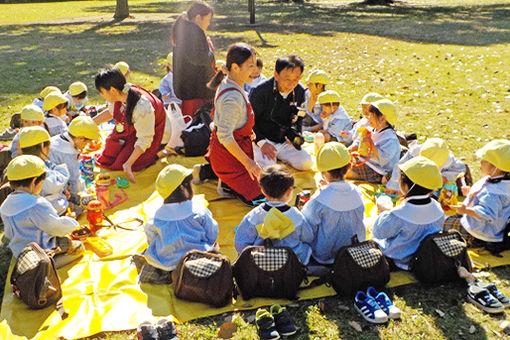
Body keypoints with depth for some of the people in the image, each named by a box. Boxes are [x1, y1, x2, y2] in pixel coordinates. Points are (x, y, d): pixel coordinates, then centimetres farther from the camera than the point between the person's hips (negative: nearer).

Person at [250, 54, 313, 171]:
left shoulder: (299, 92, -3)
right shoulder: (261, 91, -19)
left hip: (284, 141, 5)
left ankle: (278, 156, 14)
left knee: (306, 163, -7)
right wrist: (262, 142, -22)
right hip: (263, 139, -5)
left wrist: (295, 135, -5)